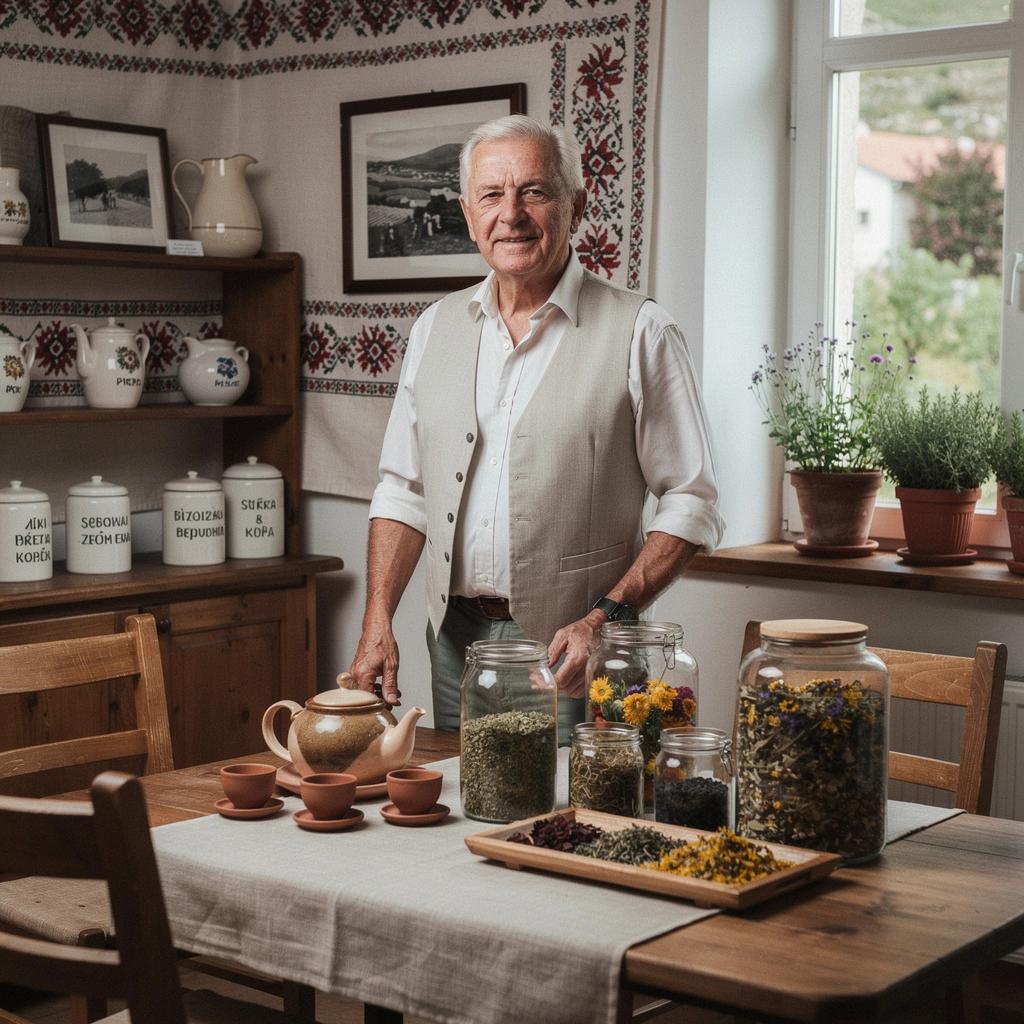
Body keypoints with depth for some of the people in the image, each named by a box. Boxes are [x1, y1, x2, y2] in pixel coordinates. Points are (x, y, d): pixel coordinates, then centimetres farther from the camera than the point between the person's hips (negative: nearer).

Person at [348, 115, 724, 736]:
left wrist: (607, 619, -17)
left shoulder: (640, 333, -6)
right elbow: (404, 492, 13)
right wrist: (378, 624, 3)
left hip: (569, 648, -4)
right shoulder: (437, 329, 10)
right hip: (456, 639, 4)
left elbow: (692, 508, -7)